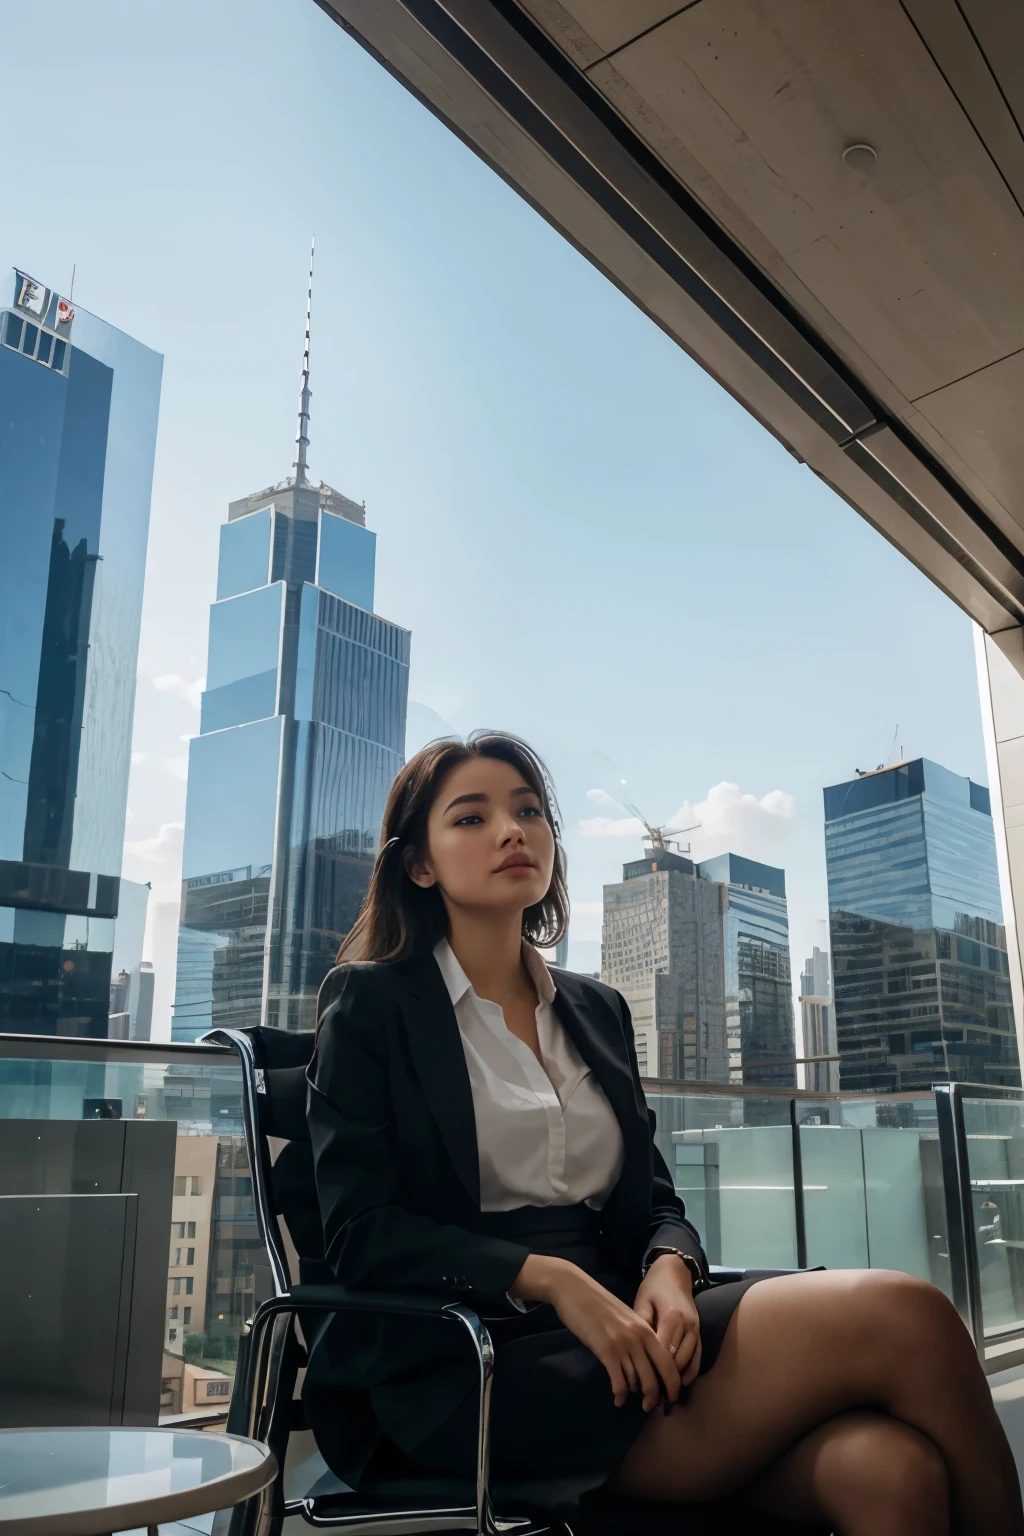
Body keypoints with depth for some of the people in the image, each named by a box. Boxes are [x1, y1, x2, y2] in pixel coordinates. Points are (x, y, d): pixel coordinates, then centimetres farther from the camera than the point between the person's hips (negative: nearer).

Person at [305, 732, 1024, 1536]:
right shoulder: (373, 1003, 3)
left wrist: (670, 1269, -8)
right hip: (473, 1368, -5)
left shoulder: (598, 1009, 18)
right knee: (902, 1316, -22)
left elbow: (655, 1196, 16)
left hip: (617, 1329, 5)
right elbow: (361, 1230, -6)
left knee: (888, 1466, -27)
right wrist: (553, 1281, -19)